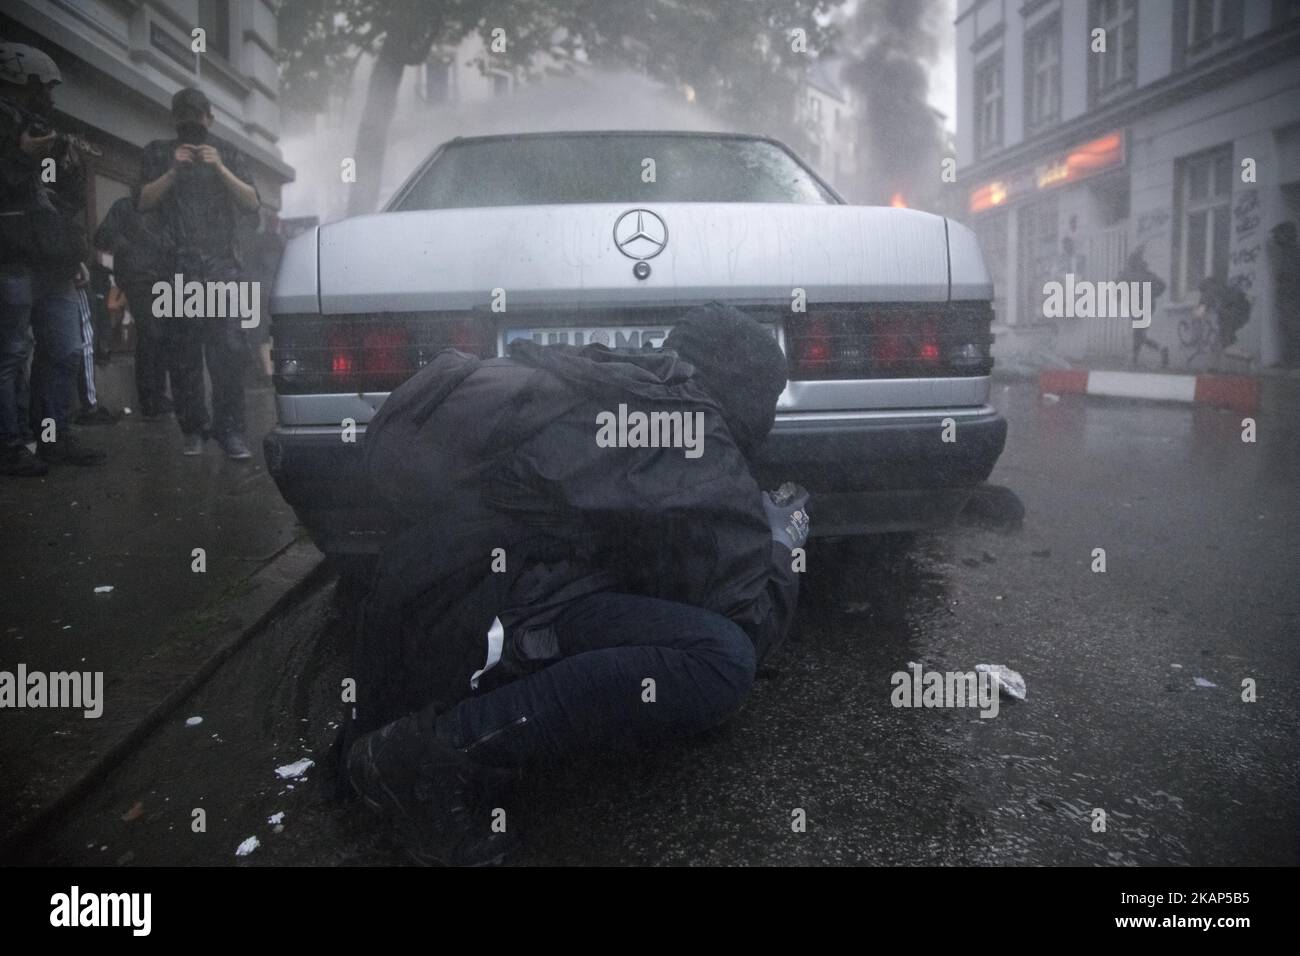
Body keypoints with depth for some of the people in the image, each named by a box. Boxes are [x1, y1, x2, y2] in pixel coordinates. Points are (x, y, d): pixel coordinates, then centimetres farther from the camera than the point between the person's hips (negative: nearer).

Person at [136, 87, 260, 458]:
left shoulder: (227, 153, 17)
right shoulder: (158, 153, 17)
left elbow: (252, 204, 5)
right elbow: (142, 202, 6)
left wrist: (220, 168, -7)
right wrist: (173, 171, -6)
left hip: (223, 267, 0)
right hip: (177, 268, 0)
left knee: (229, 351, -12)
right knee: (183, 354, -2)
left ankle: (230, 430, -11)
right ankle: (192, 431, 5)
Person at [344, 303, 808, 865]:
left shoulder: (600, 380, 17)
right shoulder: (701, 461, -4)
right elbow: (750, 624, 0)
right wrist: (779, 542, 21)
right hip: (471, 621, -9)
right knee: (721, 661, -15)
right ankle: (442, 750, -14)